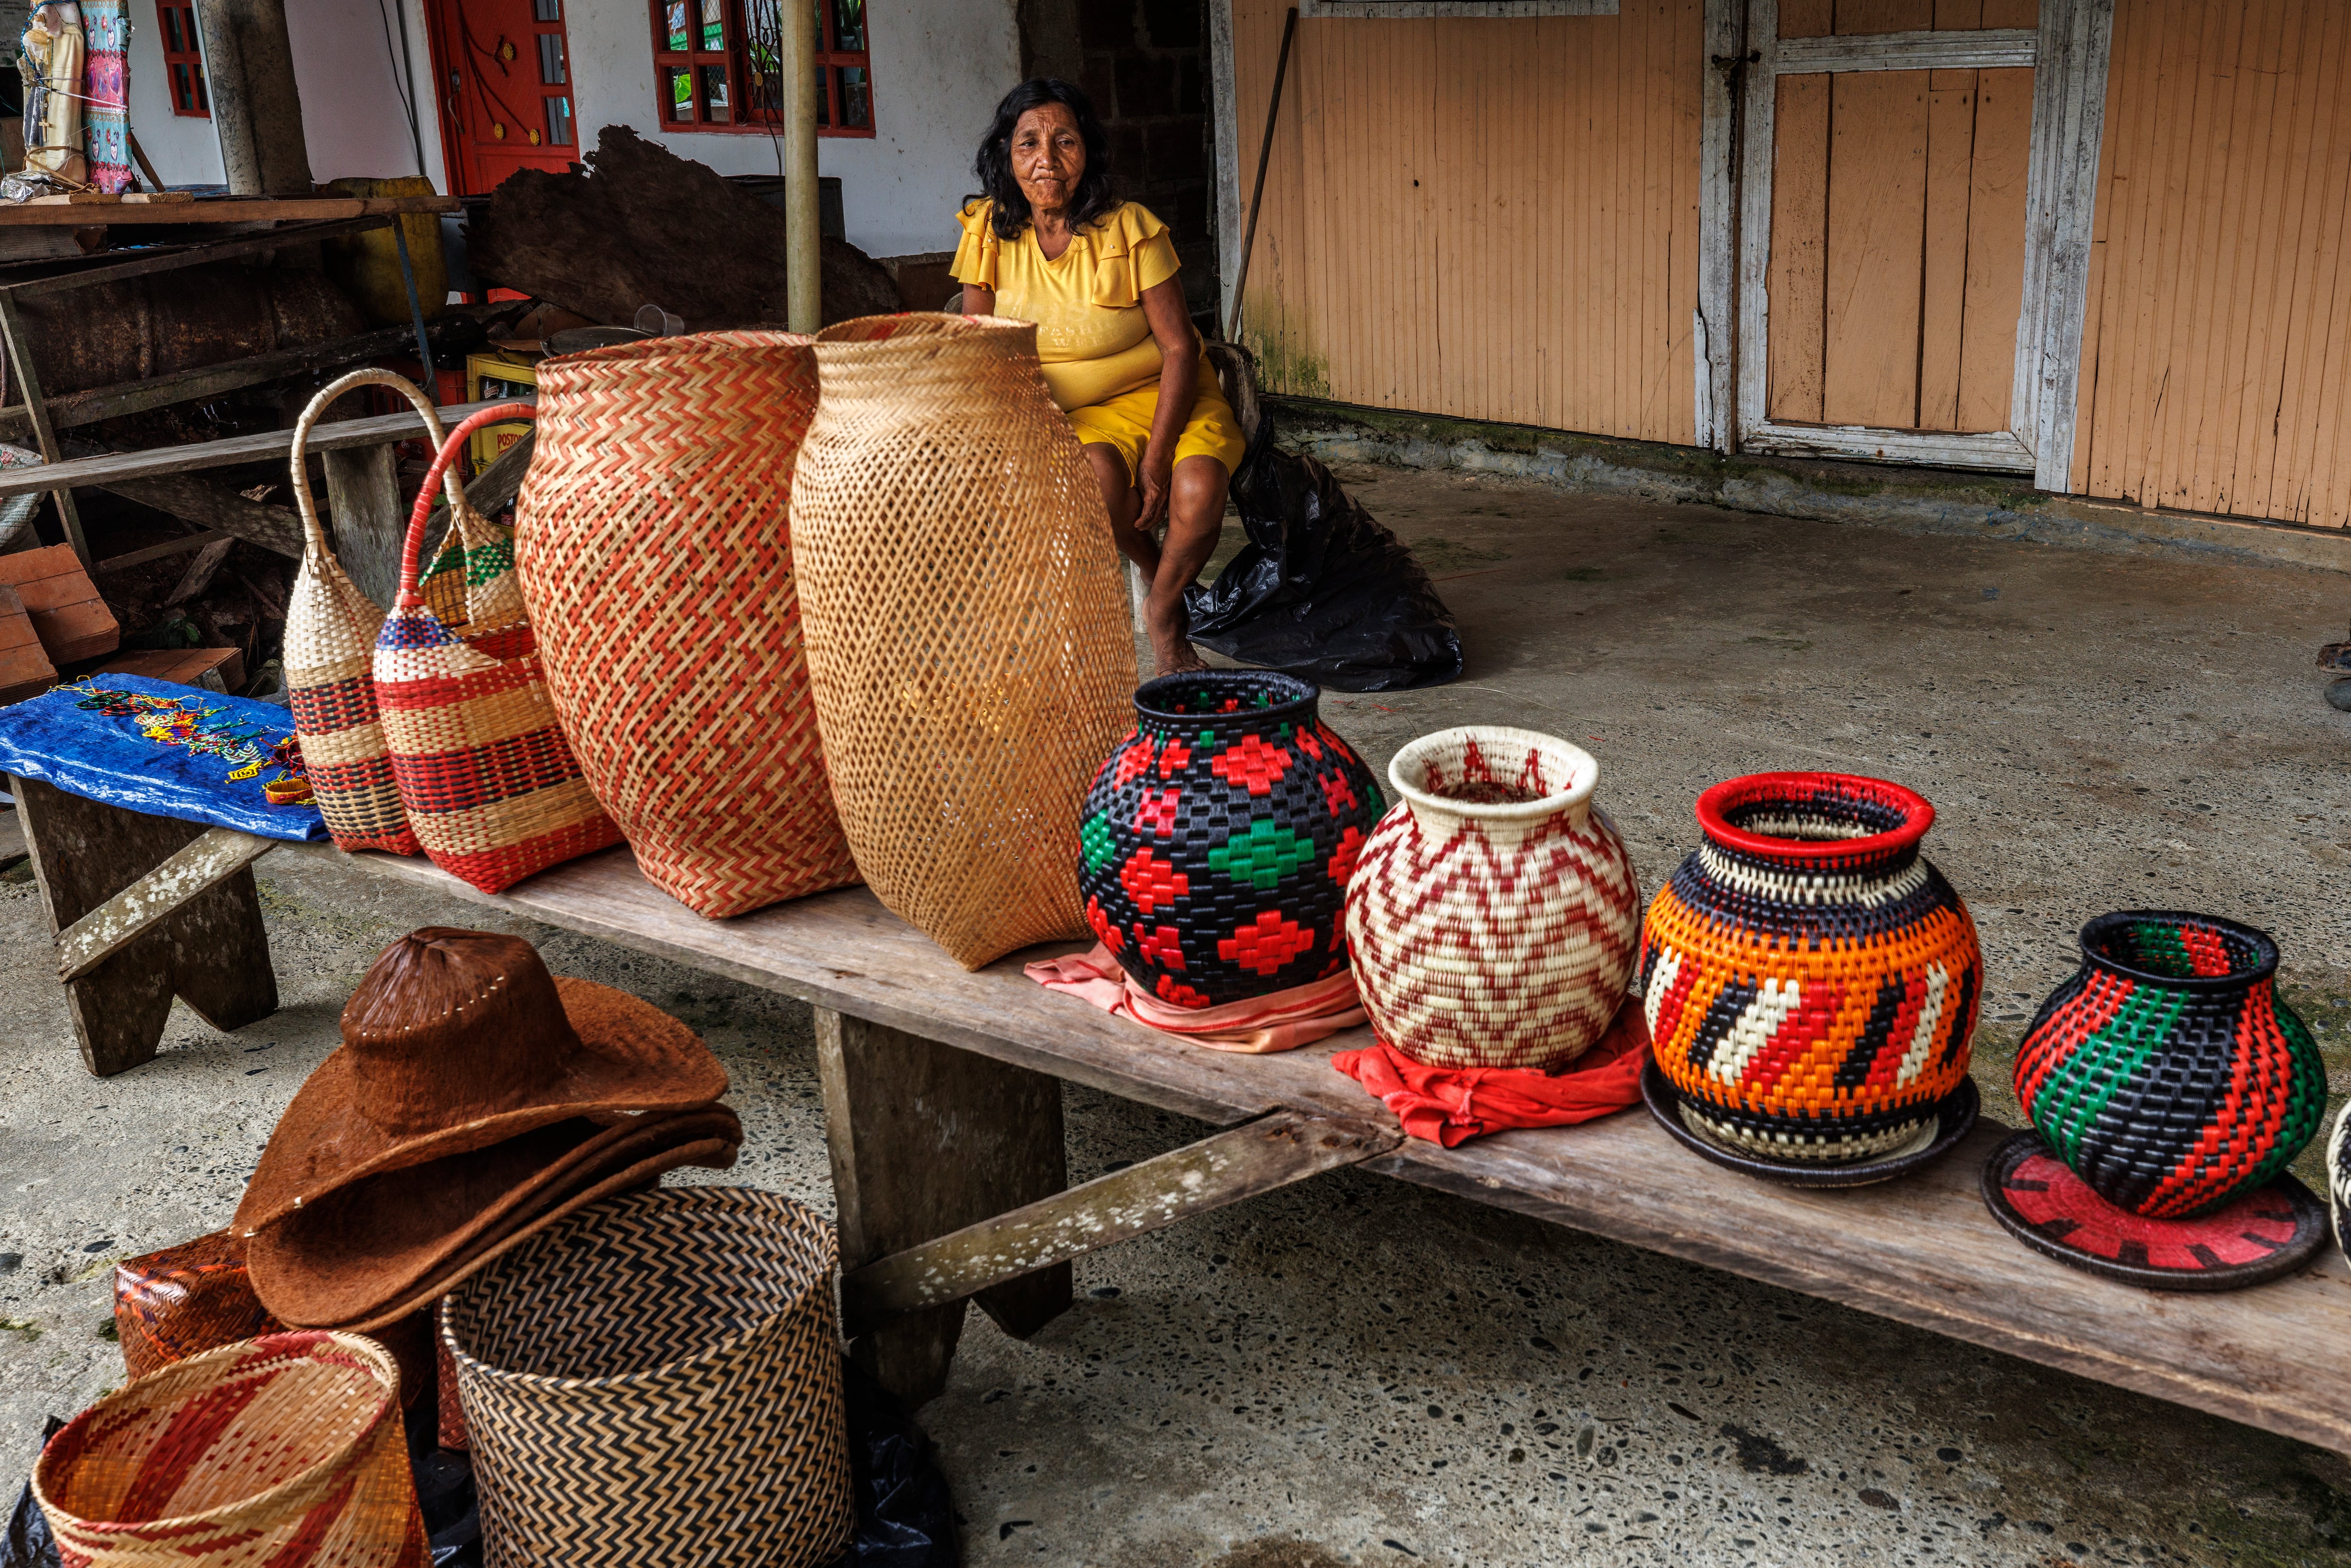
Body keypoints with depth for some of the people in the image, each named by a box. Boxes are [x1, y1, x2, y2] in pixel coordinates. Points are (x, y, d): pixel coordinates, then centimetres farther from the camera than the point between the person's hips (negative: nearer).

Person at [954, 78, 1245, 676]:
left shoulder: (1130, 228, -13)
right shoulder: (989, 231, -5)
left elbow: (1179, 347, -12)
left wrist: (1156, 460, -21)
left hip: (1159, 392, -1)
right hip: (1066, 413, 1)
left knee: (1199, 489, -30)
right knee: (1099, 474, -34)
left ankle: (1164, 609, 0)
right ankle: (1152, 568, 0)